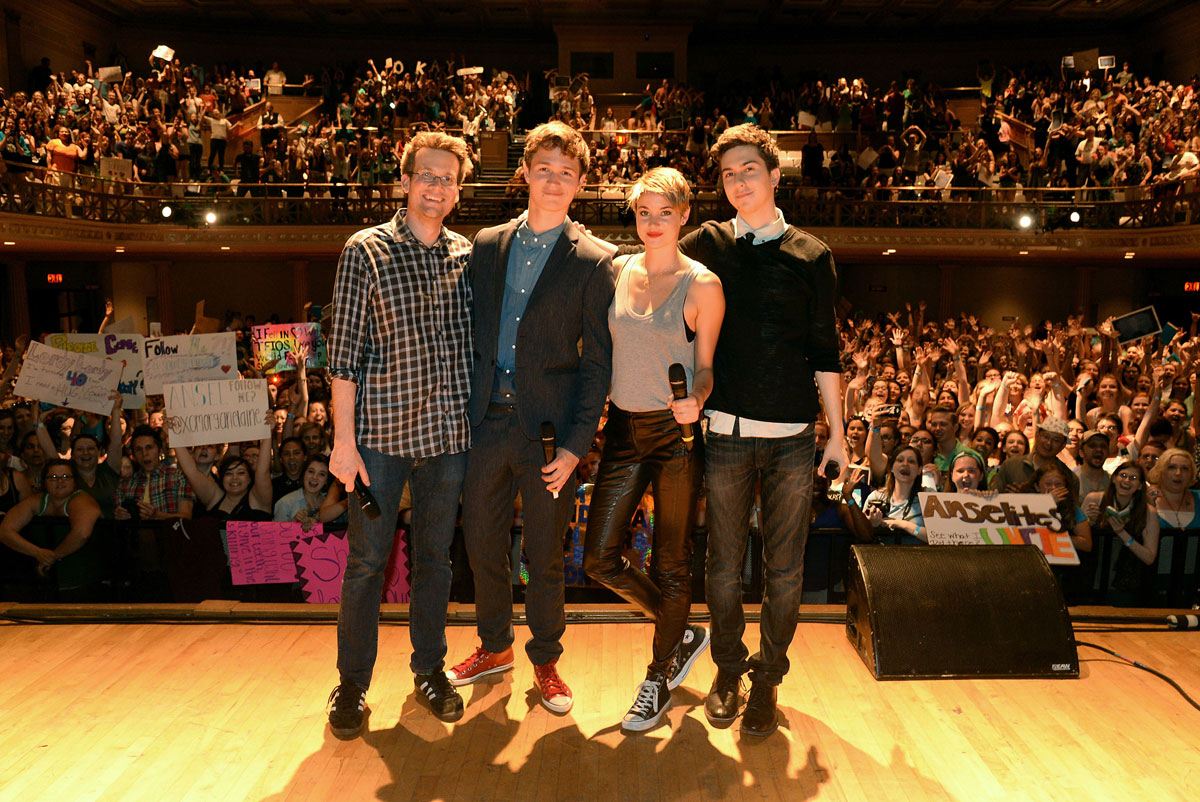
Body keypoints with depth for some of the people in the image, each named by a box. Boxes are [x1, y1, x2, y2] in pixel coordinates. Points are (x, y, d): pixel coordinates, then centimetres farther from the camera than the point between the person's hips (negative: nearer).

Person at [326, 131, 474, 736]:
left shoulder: (467, 256, 7)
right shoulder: (365, 252, -3)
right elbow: (343, 354, -5)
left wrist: (477, 423, 6)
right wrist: (344, 439, -9)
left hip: (448, 433, 3)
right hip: (380, 432, -3)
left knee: (435, 555, 14)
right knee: (367, 560, 5)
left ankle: (429, 668, 31)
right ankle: (352, 683, 23)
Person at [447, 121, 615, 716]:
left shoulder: (592, 263, -3)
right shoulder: (486, 246, 9)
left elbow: (597, 362, -5)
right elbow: (474, 334, 11)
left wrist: (575, 445, -11)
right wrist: (463, 410, 3)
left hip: (548, 429, -3)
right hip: (487, 421, 4)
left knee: (545, 558, 8)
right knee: (482, 544, 15)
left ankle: (545, 661, 31)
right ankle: (495, 647, 38)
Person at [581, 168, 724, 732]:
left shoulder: (702, 285, -7)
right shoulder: (619, 272, 6)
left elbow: (707, 367, -2)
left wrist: (696, 400, -23)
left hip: (676, 434, -5)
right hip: (624, 428, 5)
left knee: (671, 563, 7)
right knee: (600, 559, 6)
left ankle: (660, 676, 29)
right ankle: (683, 634, 31)